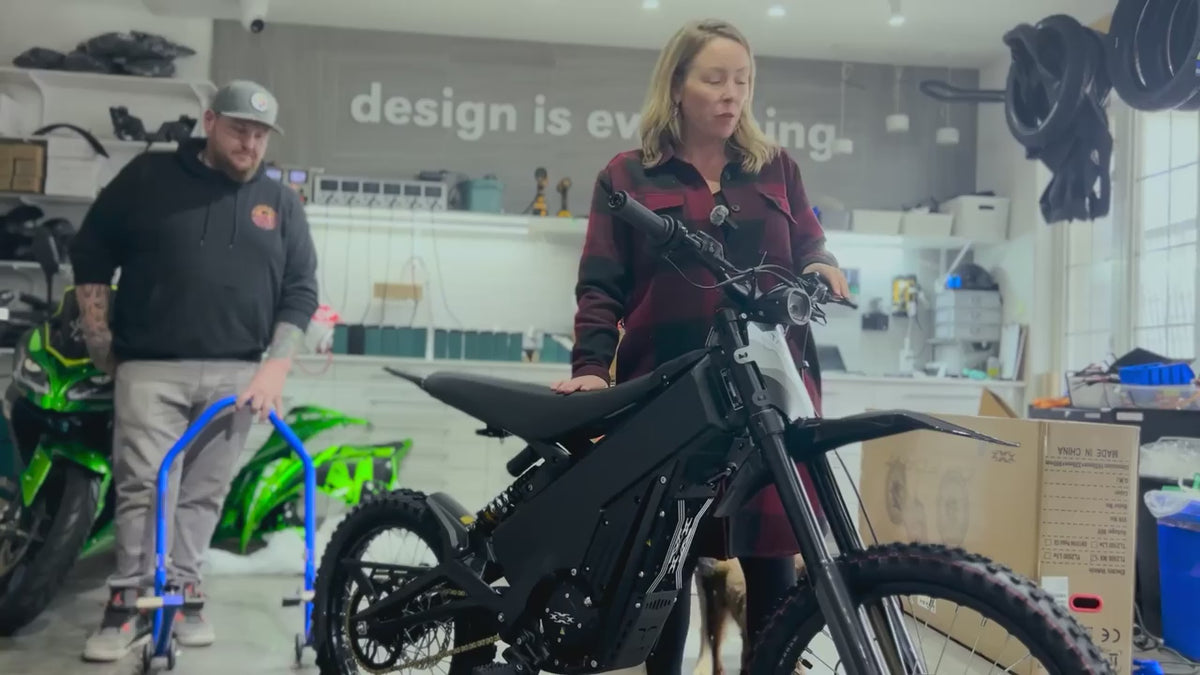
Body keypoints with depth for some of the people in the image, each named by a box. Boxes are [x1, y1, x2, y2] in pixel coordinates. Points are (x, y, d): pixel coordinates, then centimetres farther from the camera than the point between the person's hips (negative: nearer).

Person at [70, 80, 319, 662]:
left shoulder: (281, 204, 10)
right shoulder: (148, 177, 4)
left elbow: (300, 291, 7)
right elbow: (90, 253, 8)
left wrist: (276, 366, -4)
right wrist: (99, 341, 4)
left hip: (237, 374, 2)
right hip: (149, 368, -2)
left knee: (203, 493, 7)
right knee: (143, 488, -4)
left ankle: (180, 593, 18)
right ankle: (132, 601, 5)